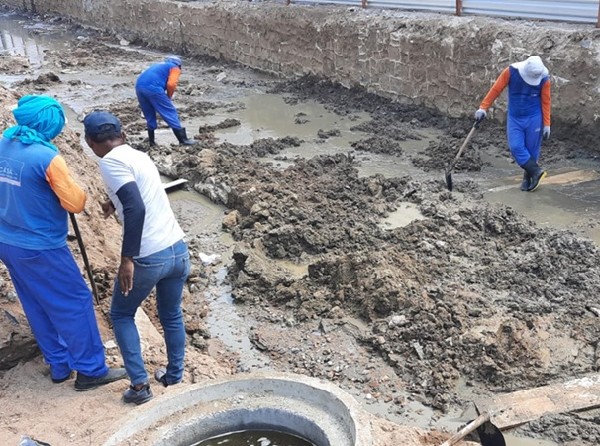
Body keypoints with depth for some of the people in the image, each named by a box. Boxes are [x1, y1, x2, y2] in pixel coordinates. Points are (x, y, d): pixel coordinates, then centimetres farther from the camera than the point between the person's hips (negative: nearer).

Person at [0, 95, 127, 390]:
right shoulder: (47, 157, -22)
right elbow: (76, 204, -18)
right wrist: (72, 186, 1)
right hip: (40, 248, -8)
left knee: (37, 307, 17)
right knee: (74, 304, 4)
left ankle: (59, 366, 30)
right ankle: (90, 371, 12)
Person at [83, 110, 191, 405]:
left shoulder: (111, 161, -11)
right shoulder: (139, 156, 14)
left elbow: (136, 208, -24)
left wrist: (127, 259, -22)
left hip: (148, 259, -7)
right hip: (179, 251, 7)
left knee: (121, 315, 17)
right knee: (172, 316, 23)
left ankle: (139, 386, 17)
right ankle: (174, 378, 37)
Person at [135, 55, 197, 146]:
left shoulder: (158, 65, 36)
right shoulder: (175, 68, 15)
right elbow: (171, 84, -4)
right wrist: (168, 97, 12)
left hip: (139, 86, 7)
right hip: (153, 88, -7)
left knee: (149, 115, 21)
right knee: (170, 112, 2)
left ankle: (151, 141, 25)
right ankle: (183, 139, 3)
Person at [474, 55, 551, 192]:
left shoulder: (544, 78, -11)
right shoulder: (511, 71, -14)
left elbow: (545, 102, -3)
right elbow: (496, 89, -9)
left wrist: (546, 124, -3)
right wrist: (483, 108, -12)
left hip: (534, 119, -1)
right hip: (514, 118, 1)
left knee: (532, 150, 3)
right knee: (516, 147, -13)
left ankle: (528, 178, 19)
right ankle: (536, 171, -4)